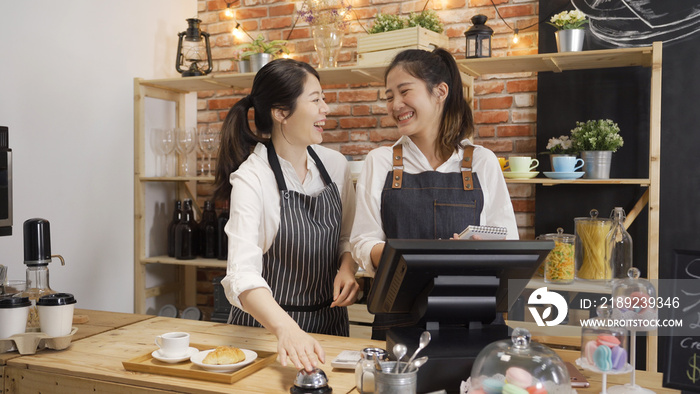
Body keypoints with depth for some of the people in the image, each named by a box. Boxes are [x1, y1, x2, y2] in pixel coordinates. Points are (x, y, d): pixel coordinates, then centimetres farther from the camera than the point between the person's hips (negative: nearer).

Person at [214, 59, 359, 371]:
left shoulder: (336, 165, -2)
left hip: (329, 321, 5)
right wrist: (286, 328, -47)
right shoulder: (251, 178, -20)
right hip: (266, 327, -5)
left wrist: (348, 267, -10)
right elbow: (242, 275, -31)